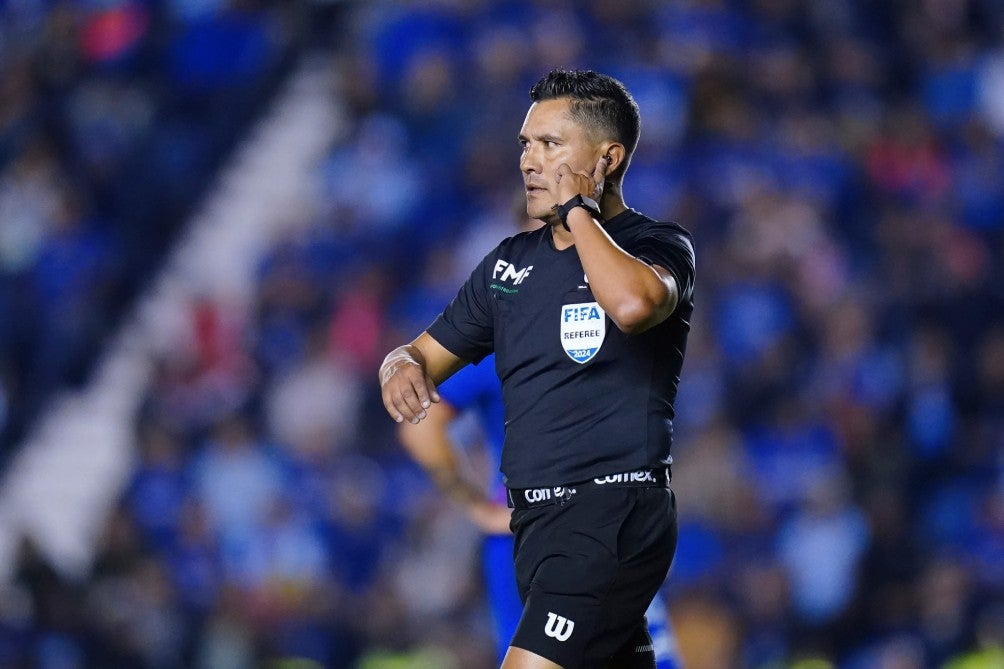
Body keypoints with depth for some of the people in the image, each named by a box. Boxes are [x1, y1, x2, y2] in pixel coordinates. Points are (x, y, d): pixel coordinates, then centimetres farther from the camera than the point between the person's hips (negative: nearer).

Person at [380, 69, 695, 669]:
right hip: (537, 519, 8)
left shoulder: (660, 247, -6)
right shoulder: (512, 262, 15)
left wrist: (578, 211, -17)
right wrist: (401, 368, -5)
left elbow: (634, 303, -31)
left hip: (617, 513, -8)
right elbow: (426, 354, 20)